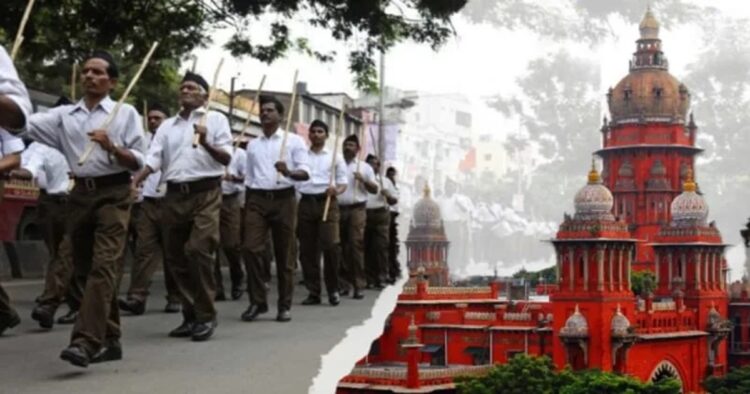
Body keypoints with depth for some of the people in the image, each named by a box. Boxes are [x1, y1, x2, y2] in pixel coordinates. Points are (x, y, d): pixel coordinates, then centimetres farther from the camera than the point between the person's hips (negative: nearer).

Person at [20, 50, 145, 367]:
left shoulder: (125, 113, 3)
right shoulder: (64, 115, 12)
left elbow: (138, 162, -1)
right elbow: (25, 124, -1)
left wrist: (111, 147, -17)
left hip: (113, 193, -5)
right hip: (80, 194, 5)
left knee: (103, 266, -15)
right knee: (87, 268, 9)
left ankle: (85, 341, -24)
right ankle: (109, 340, 20)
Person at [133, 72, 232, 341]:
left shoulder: (215, 119, 5)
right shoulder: (167, 126, 16)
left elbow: (227, 158, -2)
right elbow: (153, 159, 6)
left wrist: (206, 144, -21)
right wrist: (133, 182, -11)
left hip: (205, 193, -5)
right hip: (174, 195, 5)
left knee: (198, 250, -15)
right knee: (175, 257, 6)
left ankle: (206, 316, -5)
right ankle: (190, 316, 17)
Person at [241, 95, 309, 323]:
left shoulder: (294, 140, 3)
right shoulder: (252, 144, 16)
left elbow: (305, 172, -5)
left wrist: (289, 172, -26)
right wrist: (246, 206, 12)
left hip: (283, 199, -3)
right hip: (257, 199, 3)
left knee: (284, 253, 1)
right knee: (251, 248, -11)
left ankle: (284, 305, 9)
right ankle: (257, 301, -3)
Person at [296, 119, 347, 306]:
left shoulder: (335, 157, 10)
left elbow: (343, 182, 8)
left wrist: (336, 190, -13)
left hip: (327, 202, -2)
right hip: (306, 202, 2)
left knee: (330, 245, -14)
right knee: (307, 249, 1)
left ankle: (333, 289, -2)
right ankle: (313, 292, 8)